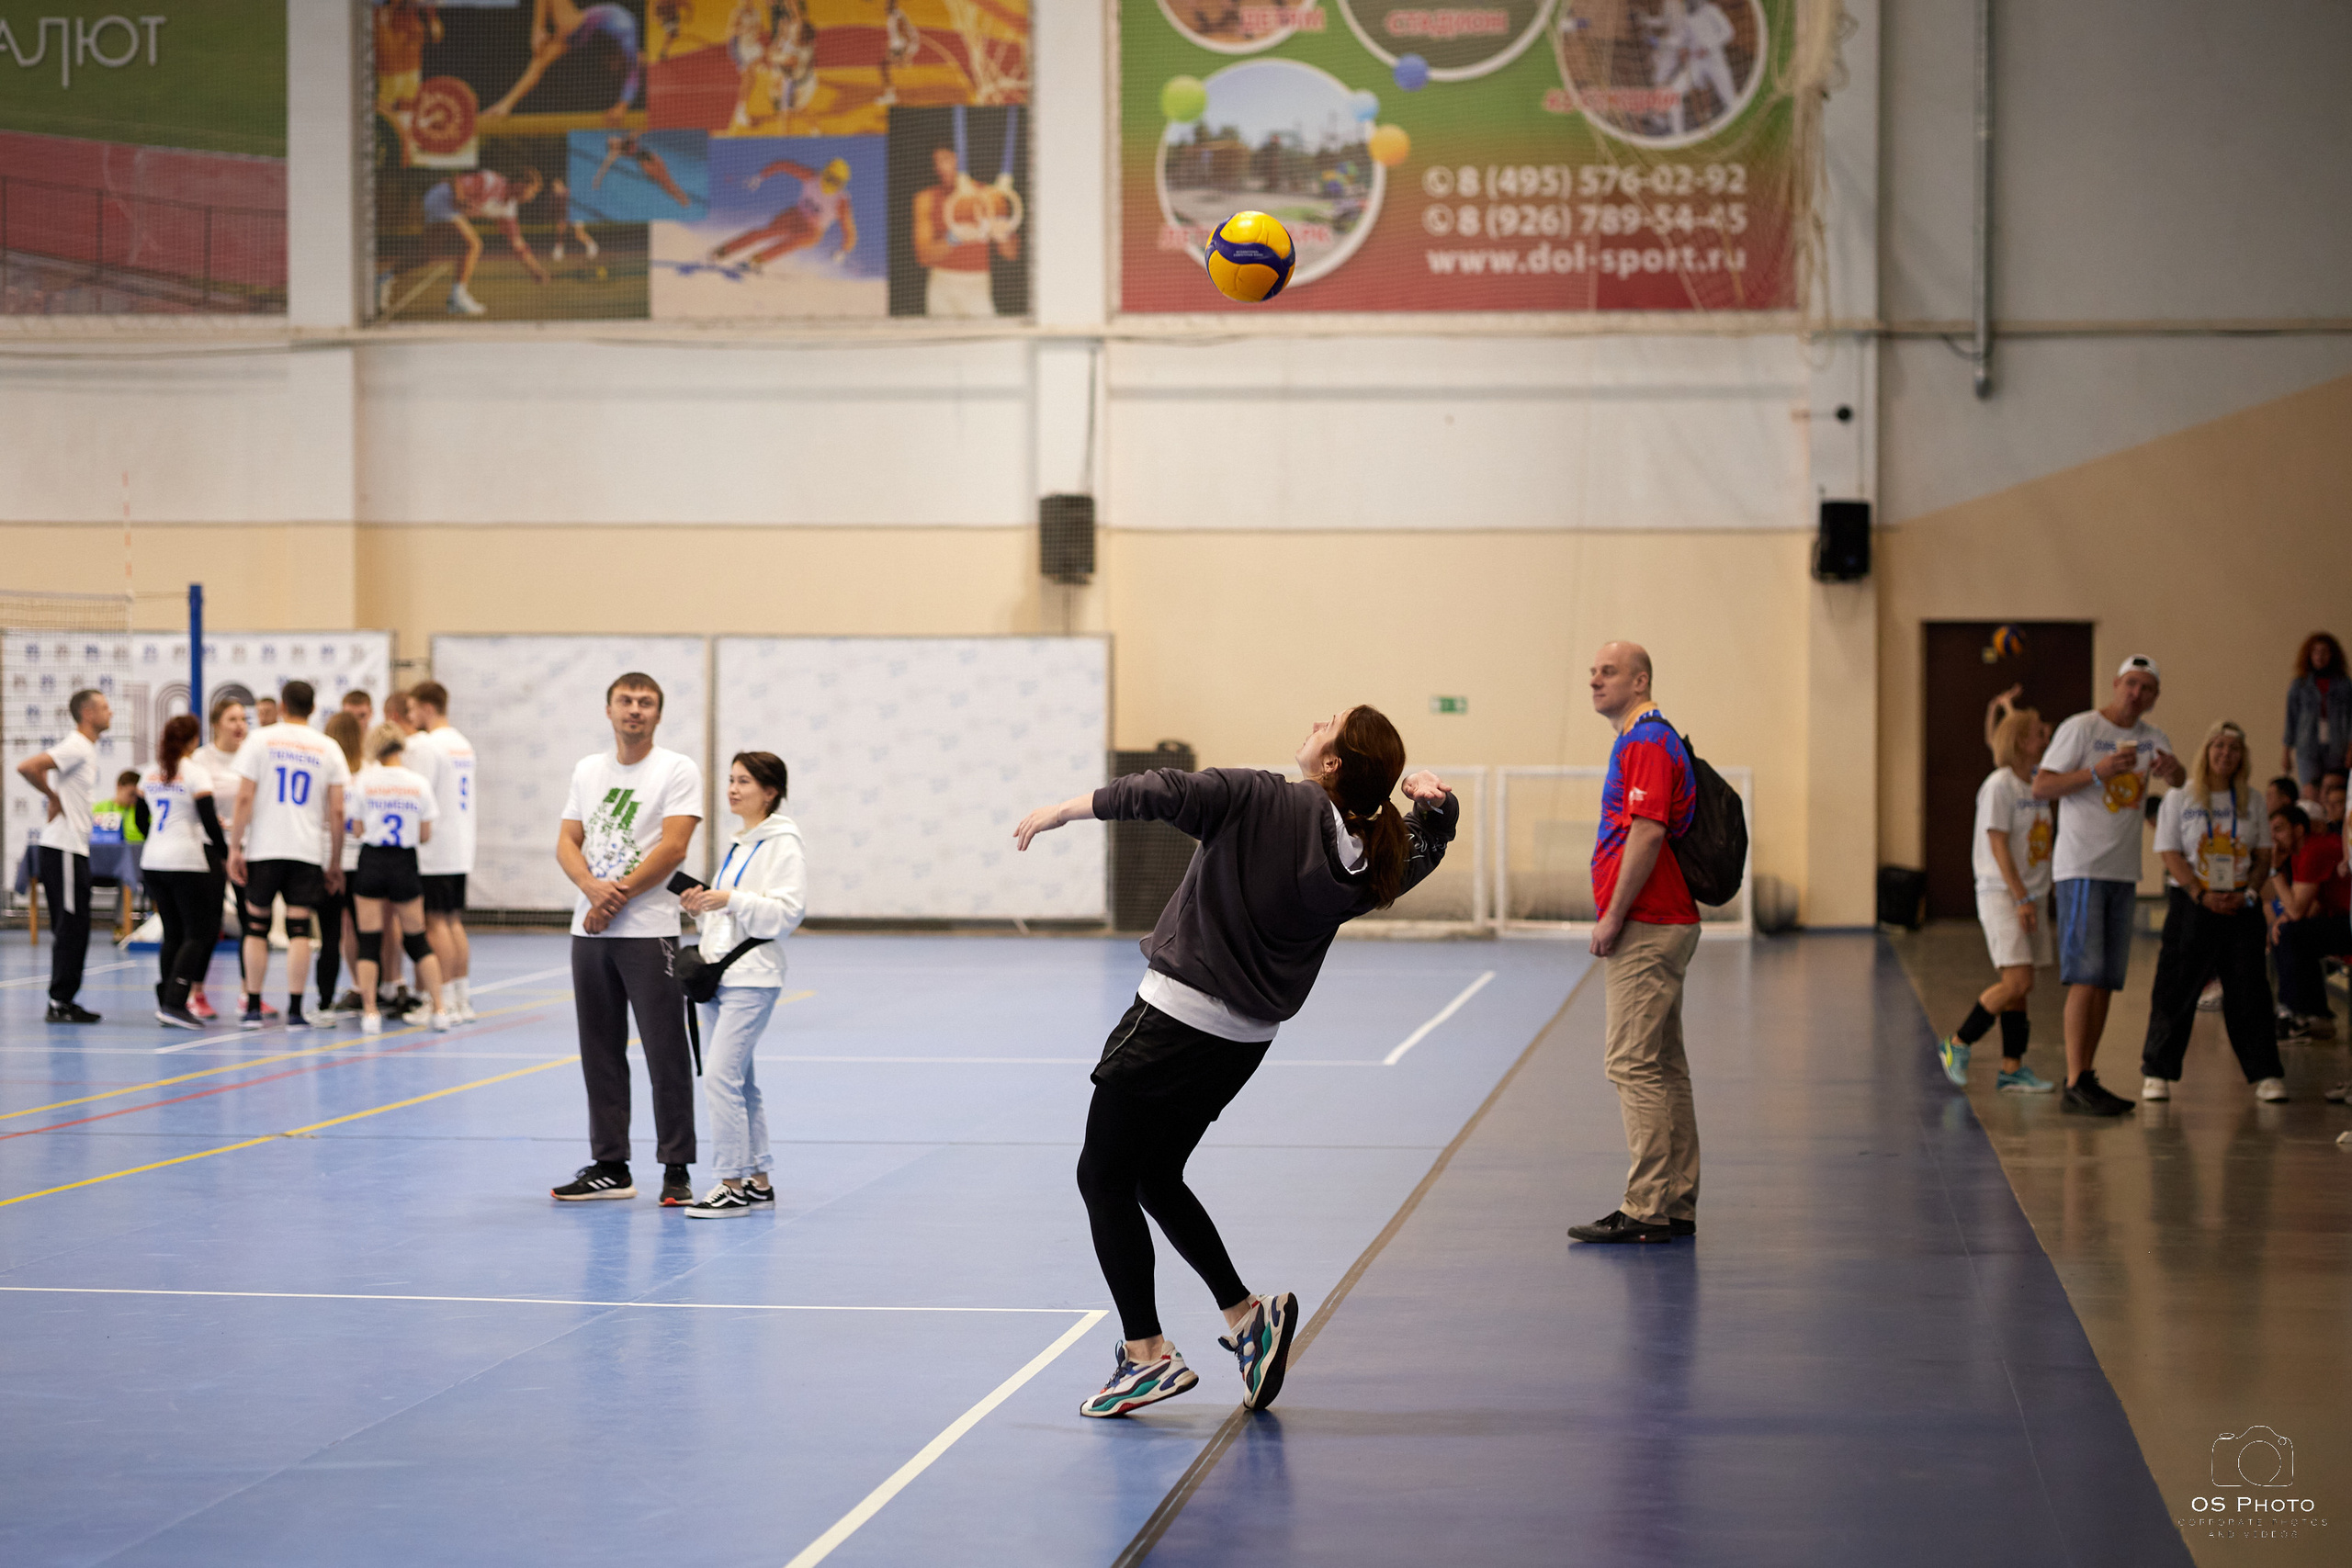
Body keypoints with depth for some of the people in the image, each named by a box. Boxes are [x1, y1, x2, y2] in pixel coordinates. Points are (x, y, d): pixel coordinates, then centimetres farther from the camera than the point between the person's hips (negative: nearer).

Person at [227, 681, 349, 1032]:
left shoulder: (260, 740, 0)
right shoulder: (328, 748, 4)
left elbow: (244, 799, -5)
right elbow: (337, 811, 3)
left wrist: (235, 847, 0)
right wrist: (335, 862, 10)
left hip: (263, 848, -1)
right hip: (308, 851, 1)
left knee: (256, 925, 10)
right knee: (299, 928, 1)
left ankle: (253, 1008, 11)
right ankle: (294, 1012, -3)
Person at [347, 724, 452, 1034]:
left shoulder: (364, 781, -4)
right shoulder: (419, 783, -2)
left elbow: (360, 829, 0)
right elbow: (425, 836, 2)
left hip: (371, 863, -1)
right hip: (405, 865, 1)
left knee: (369, 941, 2)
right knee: (417, 940, 13)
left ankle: (370, 1012, -3)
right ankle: (440, 1009, 12)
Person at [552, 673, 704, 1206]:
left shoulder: (678, 770, -3)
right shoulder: (587, 770, 14)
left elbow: (672, 847, -12)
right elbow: (568, 841, 10)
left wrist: (616, 899, -13)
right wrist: (592, 886, -11)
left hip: (649, 932, -6)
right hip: (589, 932, 6)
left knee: (666, 1054, -5)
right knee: (600, 1053, 9)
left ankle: (676, 1171, 0)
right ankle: (610, 1167, 17)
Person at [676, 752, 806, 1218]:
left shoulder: (783, 845, -8)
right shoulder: (737, 844, 19)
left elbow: (786, 912, -17)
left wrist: (732, 900, -23)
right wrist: (701, 906, 8)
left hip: (752, 978, -9)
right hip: (717, 975, 9)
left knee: (720, 1077, -14)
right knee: (738, 1081, 11)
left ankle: (734, 1186, -10)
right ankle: (757, 1179, 18)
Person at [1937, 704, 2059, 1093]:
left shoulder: (2036, 786, 13)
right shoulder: (2000, 785, -10)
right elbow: (1999, 846, -15)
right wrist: (2021, 898, -18)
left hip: (2030, 896, 8)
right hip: (2001, 895, -8)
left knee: (2019, 986, 6)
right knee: (2018, 981, -15)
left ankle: (2012, 1068, 9)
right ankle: (1957, 1045, -1)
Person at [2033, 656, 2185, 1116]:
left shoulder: (2152, 738, 13)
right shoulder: (2080, 729, -6)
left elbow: (2182, 783, -1)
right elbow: (2041, 787, -10)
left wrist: (2171, 769, -23)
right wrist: (2096, 772, -22)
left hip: (2124, 871, 7)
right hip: (2081, 868, -7)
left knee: (2107, 980, 7)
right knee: (2086, 976, -13)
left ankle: (2086, 1079, 13)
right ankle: (2075, 1084, -14)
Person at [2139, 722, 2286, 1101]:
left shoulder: (2252, 801, 10)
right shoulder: (2180, 798, 1)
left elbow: (2263, 855, 10)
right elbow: (2171, 854, -5)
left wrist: (2249, 892, -7)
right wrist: (2202, 895, -15)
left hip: (2241, 907, 2)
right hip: (2190, 902, -2)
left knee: (2249, 991, 0)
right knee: (2176, 989, -3)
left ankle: (2266, 1073, 5)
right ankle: (2157, 1073, 4)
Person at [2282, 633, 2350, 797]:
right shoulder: (2299, 685, 9)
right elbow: (2291, 720, 12)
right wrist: (2286, 751, 8)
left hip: (2336, 748, 1)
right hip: (2308, 748, -1)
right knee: (2311, 792, -17)